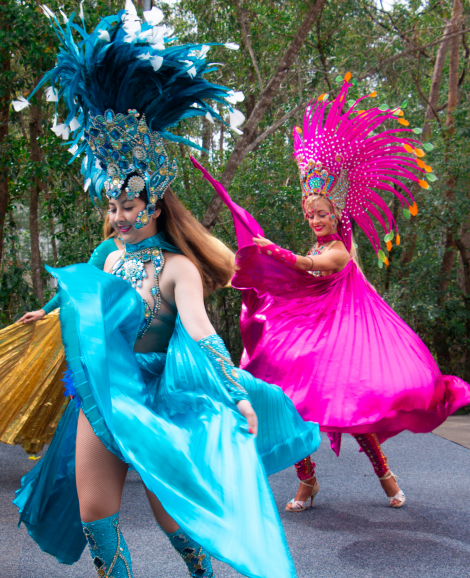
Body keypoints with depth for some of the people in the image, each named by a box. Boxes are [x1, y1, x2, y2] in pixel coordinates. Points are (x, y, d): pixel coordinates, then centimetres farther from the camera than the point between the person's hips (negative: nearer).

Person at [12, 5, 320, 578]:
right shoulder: (113, 259, 6)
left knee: (168, 508, 7)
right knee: (93, 511, 4)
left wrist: (238, 395, -40)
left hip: (156, 397, -6)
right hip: (102, 393, 6)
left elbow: (200, 330, -29)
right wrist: (55, 313, 38)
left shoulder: (177, 268, -16)